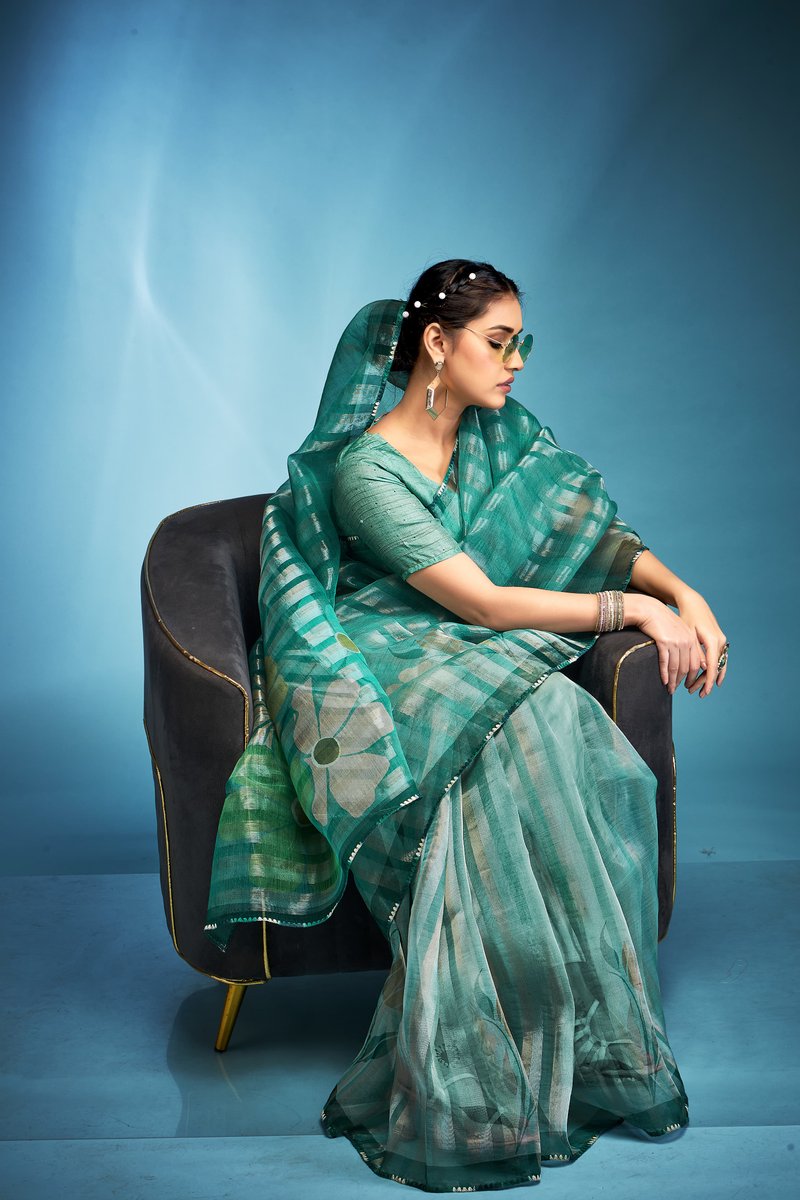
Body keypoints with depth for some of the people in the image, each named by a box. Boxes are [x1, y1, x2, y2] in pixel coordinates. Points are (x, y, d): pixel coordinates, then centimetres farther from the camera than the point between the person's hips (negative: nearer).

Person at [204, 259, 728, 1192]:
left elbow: (594, 529, 6)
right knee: (527, 725, -34)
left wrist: (684, 595, -11)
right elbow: (481, 600, -19)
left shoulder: (500, 434, 9)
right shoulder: (367, 470, -14)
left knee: (567, 731, -28)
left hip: (481, 664, 6)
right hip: (377, 676, -6)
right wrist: (631, 609, -17)